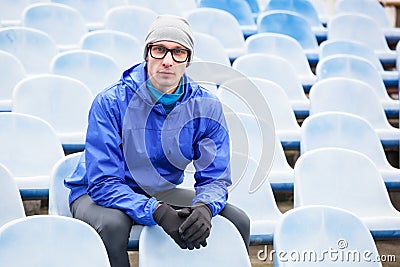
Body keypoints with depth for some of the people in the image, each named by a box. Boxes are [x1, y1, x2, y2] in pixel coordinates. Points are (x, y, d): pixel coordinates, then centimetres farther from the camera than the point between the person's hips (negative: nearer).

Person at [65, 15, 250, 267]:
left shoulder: (206, 106, -9)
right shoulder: (110, 102, -21)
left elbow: (215, 177, -7)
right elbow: (103, 182, -25)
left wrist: (204, 207, -32)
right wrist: (159, 213, -39)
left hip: (163, 193, 4)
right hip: (97, 193, -3)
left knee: (238, 221, -14)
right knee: (112, 224, -38)